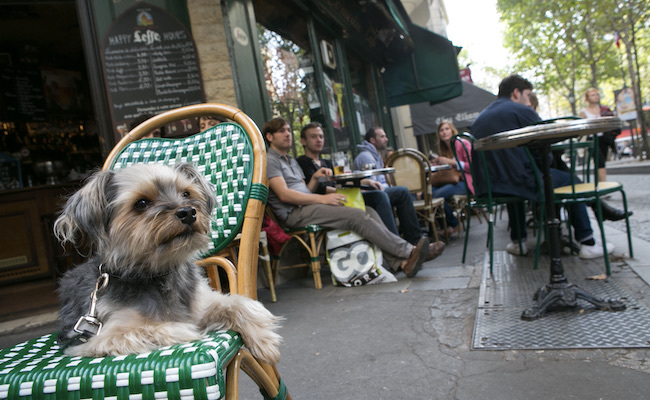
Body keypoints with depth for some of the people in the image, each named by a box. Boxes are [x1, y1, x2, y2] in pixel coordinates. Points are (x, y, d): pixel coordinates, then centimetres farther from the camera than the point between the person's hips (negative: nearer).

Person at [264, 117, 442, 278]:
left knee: (368, 211, -10)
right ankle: (408, 251, -19)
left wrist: (315, 178, 2)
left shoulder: (292, 161, 27)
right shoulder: (269, 161, -1)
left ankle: (400, 262, -21)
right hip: (294, 214, -9)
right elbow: (284, 195, -15)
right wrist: (322, 199, -17)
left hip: (307, 207, 9)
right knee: (357, 216, -23)